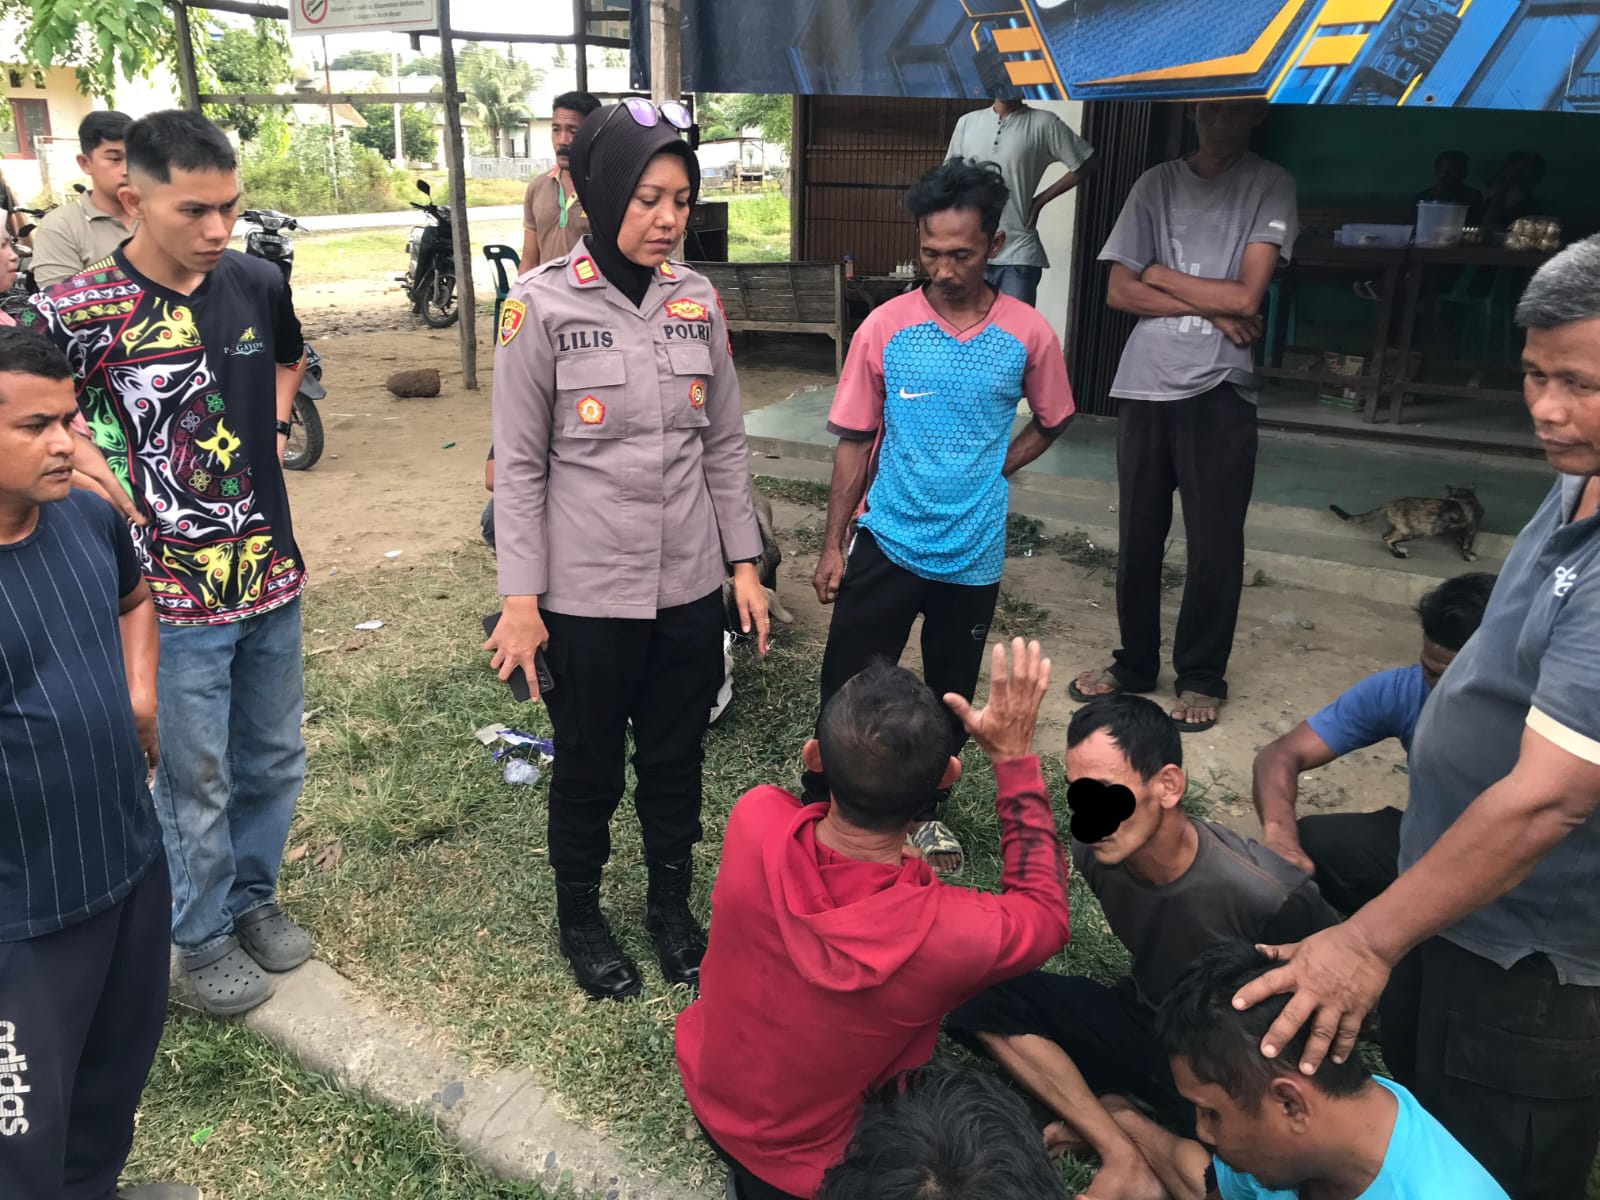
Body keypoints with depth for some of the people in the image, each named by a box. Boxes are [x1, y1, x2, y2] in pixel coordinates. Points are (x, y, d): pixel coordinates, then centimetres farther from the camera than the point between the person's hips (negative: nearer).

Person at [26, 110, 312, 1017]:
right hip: (172, 594, -4)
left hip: (272, 576, 5)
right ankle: (205, 935, 32)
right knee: (198, 783, 9)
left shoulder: (257, 284, -1)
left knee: (274, 761, 18)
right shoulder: (81, 312, -15)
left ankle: (254, 894, 42)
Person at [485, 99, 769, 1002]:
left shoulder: (699, 301, 2)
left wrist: (745, 563, 6)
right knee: (590, 765, 13)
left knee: (677, 757, 17)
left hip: (690, 583, 4)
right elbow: (519, 462, -8)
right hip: (587, 589, -3)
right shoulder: (544, 306, -9)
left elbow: (726, 445, 8)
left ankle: (672, 903, 39)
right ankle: (580, 914, 37)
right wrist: (521, 598, -10)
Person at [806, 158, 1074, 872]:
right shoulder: (884, 328, -8)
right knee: (847, 687, 3)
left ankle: (925, 810, 37)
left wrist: (992, 468, -2)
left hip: (973, 552, 1)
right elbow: (854, 440, -2)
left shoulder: (1028, 335, -6)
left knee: (951, 693, 16)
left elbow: (1050, 422, 11)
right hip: (887, 541, -1)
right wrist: (833, 545, -3)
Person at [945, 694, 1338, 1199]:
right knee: (981, 997, -16)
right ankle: (1126, 1156, -14)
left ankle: (1116, 1116, -7)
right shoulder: (1096, 851, -17)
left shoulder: (1269, 897, -31)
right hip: (1144, 1025, 4)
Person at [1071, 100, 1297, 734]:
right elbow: (1119, 291, 1)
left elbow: (1246, 296, -10)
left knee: (1214, 544, 2)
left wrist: (1160, 275, -1)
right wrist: (1209, 308, -8)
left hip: (1220, 390, -3)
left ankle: (1201, 677, 18)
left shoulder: (1270, 187, 1)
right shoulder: (1156, 183, 10)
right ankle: (1135, 663, 26)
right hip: (1143, 385, 3)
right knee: (1136, 537, 10)